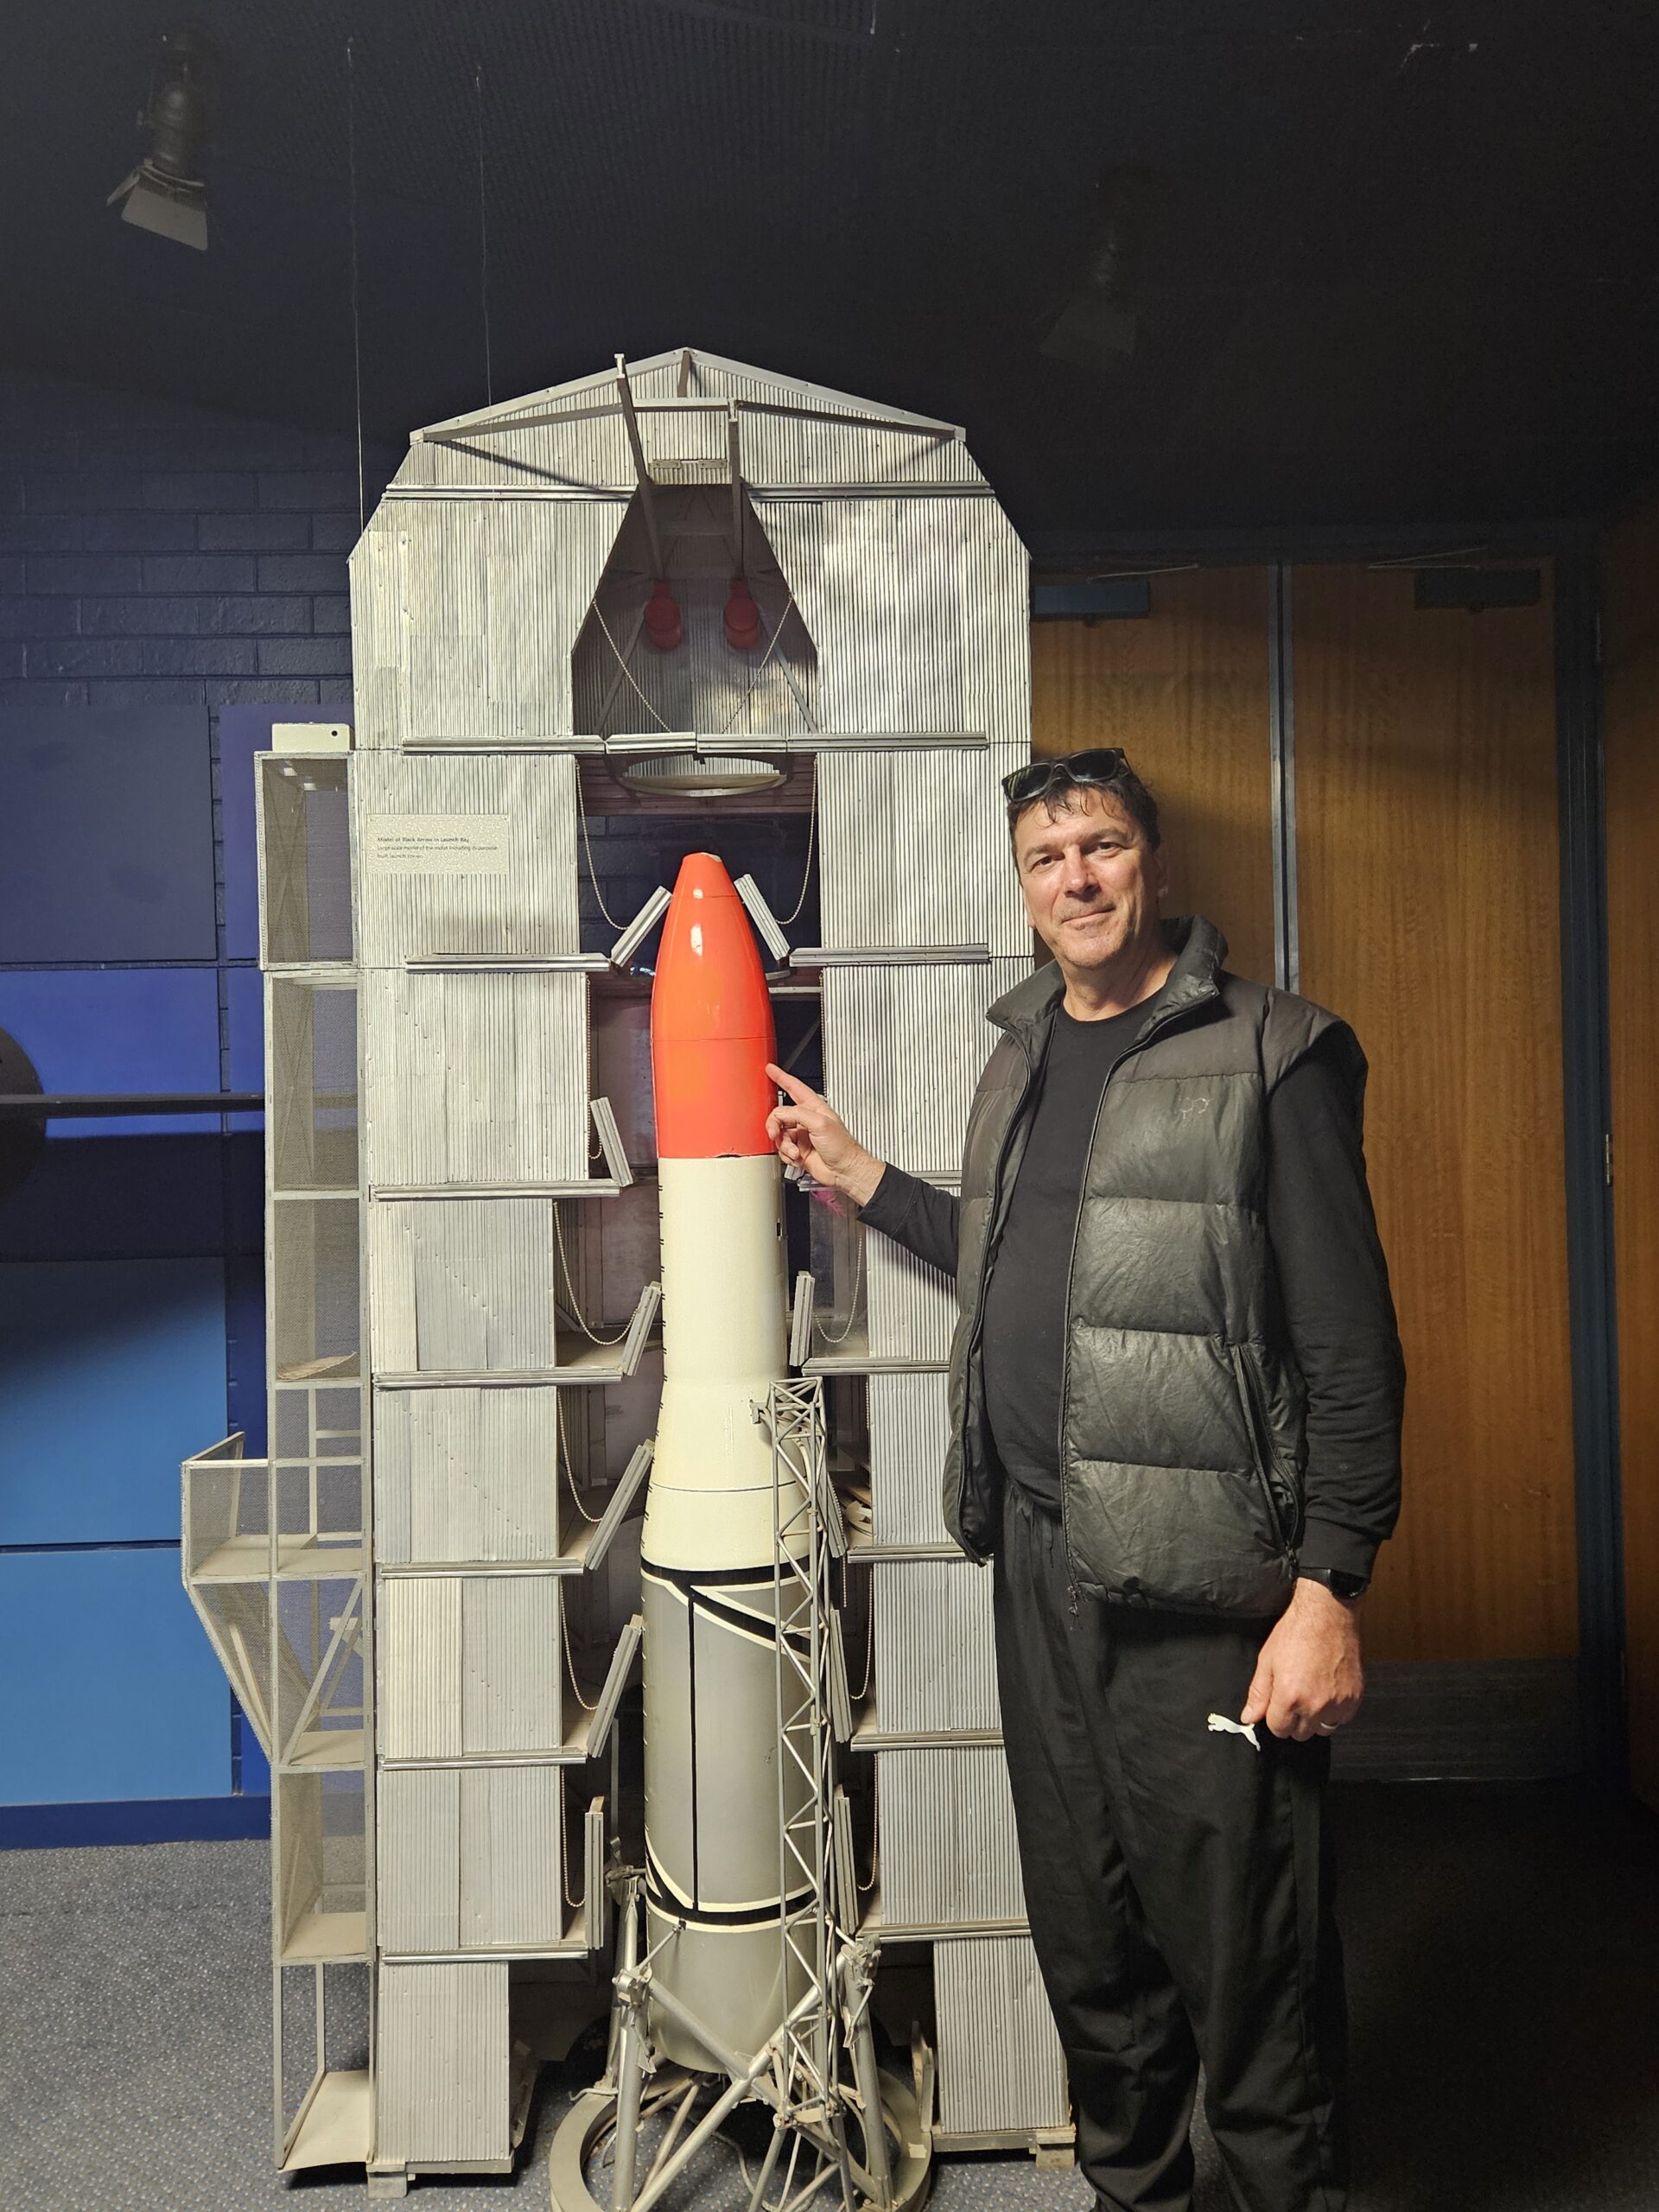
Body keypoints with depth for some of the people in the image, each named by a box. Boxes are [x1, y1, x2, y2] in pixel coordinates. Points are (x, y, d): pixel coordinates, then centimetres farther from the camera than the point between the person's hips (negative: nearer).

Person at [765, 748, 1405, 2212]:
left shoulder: (1269, 1057, -9)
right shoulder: (1023, 1055, 13)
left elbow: (1351, 1347, -12)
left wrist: (1331, 1590, -16)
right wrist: (860, 1178, 22)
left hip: (1202, 1589, -6)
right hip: (1039, 1560, 7)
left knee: (1246, 1950, 4)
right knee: (1085, 1935, 19)